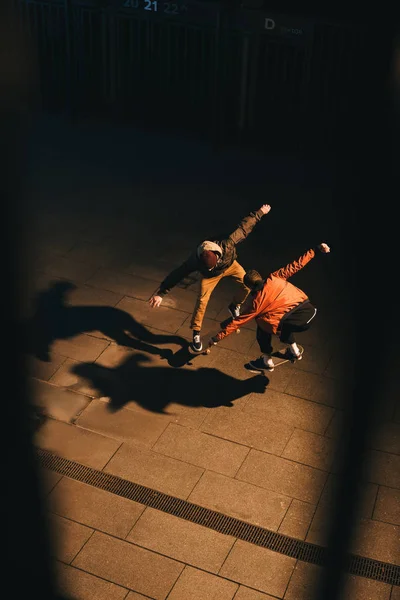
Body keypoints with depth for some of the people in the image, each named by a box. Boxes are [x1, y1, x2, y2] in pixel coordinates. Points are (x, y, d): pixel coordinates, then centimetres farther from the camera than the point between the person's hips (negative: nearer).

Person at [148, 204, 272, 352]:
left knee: (247, 284, -8)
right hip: (210, 276, -2)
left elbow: (243, 227, -32)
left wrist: (260, 212, -22)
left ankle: (234, 306, 21)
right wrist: (160, 293, -41)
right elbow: (177, 274, -39)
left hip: (230, 265, 2)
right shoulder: (195, 260, -43)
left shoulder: (227, 245, -45)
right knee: (202, 301, -11)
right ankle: (196, 333, 4)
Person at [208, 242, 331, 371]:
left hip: (297, 323, -6)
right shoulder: (274, 278, 10)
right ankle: (294, 350, 43)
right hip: (310, 311, 6)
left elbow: (238, 321, 5)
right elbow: (295, 265, 11)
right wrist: (316, 250, 18)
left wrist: (217, 338, 12)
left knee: (262, 324, 17)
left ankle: (267, 361, 25)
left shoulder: (256, 302, 1)